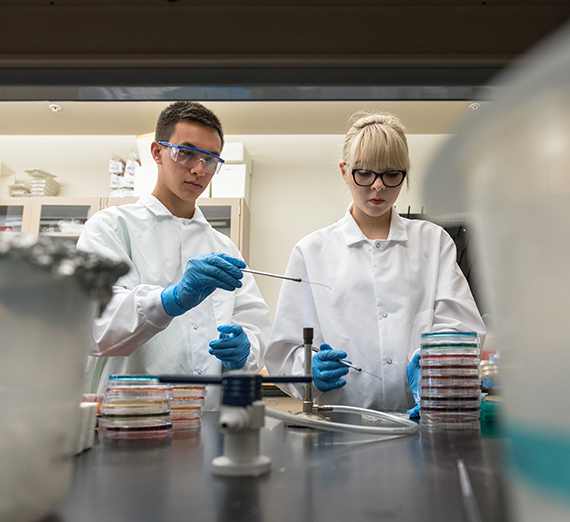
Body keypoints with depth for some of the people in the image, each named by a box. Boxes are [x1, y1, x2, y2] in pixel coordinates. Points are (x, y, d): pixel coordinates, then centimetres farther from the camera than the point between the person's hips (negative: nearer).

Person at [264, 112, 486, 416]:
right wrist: (312, 368, -14)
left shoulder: (435, 241, 15)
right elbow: (283, 351, 7)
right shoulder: (311, 251, 11)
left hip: (420, 417, 0)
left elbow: (459, 325, 3)